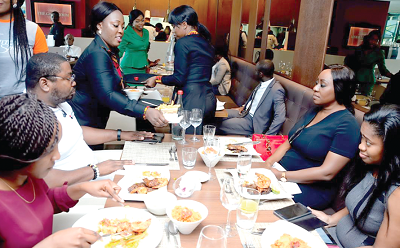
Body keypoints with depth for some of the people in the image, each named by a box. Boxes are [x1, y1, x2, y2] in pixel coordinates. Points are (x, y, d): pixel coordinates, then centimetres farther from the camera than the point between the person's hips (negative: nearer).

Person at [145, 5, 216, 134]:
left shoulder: (183, 43, -9)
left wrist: (157, 79, 2)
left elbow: (179, 79, -12)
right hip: (209, 98, 9)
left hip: (191, 101, -8)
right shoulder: (207, 43, 14)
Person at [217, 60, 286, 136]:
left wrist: (267, 137, -32)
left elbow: (280, 117, -30)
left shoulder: (277, 90, -25)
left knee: (219, 126, -16)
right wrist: (244, 106, 9)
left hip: (253, 122, -8)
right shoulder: (262, 83, 2)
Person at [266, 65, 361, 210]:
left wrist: (281, 176, -19)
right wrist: (268, 163, -8)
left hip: (312, 190, -7)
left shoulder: (347, 125, -13)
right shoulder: (314, 111, 12)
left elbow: (327, 173, -20)